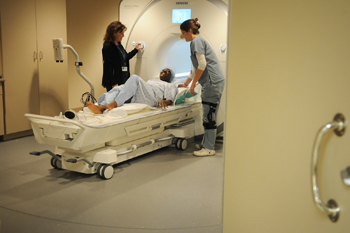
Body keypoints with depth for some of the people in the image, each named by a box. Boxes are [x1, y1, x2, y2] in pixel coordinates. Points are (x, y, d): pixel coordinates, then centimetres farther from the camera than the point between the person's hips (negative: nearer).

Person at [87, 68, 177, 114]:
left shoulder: (170, 86, 29)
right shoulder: (151, 80, 48)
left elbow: (170, 100, 9)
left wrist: (164, 101, -15)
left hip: (150, 98, -6)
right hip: (135, 97, 6)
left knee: (134, 78, -30)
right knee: (117, 88, -22)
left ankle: (114, 104, -46)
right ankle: (101, 107, -49)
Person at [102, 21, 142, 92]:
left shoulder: (119, 45, 15)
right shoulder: (108, 47, -11)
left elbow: (125, 58, 32)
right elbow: (108, 67, -15)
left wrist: (136, 50, 36)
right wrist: (114, 84, -20)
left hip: (123, 81, 8)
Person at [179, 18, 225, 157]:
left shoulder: (197, 41, -6)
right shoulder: (197, 42, 25)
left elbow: (202, 64, -16)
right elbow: (195, 68, 32)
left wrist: (193, 84, -9)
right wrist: (185, 84, 36)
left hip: (213, 81, -10)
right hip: (214, 82, 10)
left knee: (209, 115, -6)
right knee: (209, 115, 13)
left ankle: (209, 148, -2)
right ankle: (206, 144, 20)